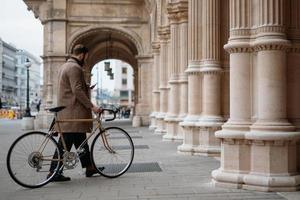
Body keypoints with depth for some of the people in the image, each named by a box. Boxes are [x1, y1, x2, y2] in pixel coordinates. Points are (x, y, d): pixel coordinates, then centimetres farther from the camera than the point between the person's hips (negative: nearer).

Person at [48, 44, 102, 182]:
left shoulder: (64, 66, 21)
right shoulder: (74, 68, -13)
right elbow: (77, 91, -22)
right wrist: (92, 106, -21)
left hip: (66, 111, 11)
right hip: (72, 112, -11)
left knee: (81, 141, 14)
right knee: (65, 143, -7)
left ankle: (89, 167, 22)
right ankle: (54, 172, -2)